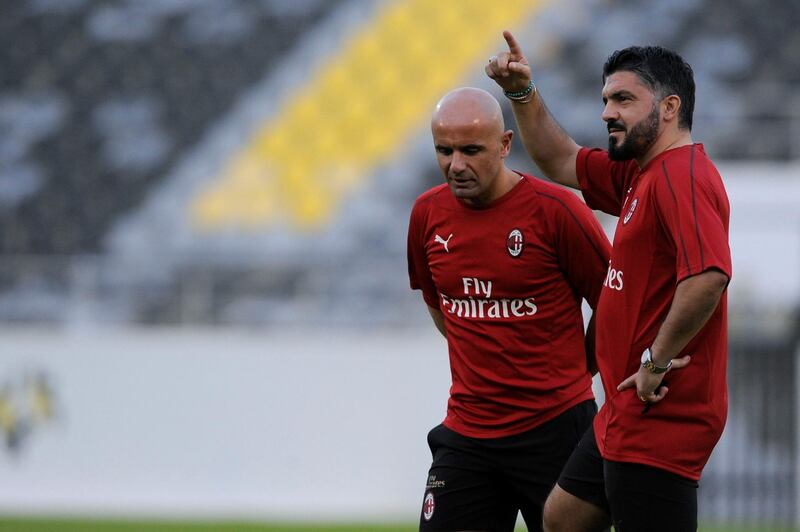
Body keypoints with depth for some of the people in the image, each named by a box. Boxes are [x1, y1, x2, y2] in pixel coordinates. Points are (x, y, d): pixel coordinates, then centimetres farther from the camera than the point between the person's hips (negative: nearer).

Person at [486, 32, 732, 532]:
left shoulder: (682, 176, -19)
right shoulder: (638, 175, 14)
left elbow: (708, 275, -33)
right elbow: (561, 161, 30)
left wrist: (657, 361, -24)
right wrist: (524, 93, 16)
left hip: (659, 417, -11)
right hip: (624, 416, 11)